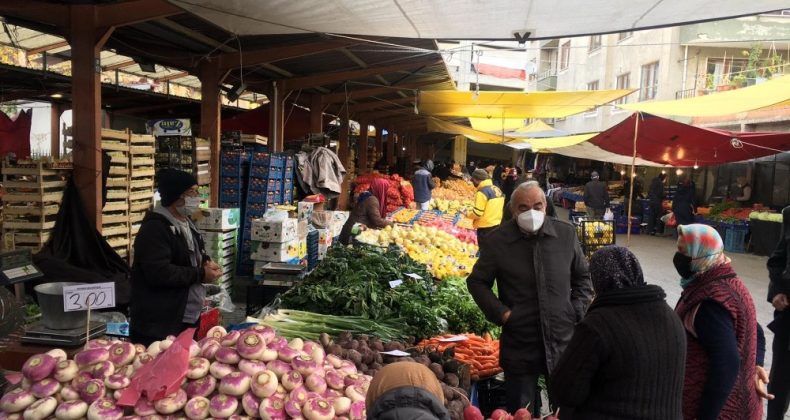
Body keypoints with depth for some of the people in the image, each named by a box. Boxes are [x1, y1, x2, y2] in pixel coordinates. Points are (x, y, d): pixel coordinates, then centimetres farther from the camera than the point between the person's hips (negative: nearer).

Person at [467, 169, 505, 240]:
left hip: (486, 229, -8)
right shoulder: (497, 189, 9)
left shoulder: (482, 192, -16)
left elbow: (477, 213, -18)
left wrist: (467, 214, -1)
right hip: (498, 225, 8)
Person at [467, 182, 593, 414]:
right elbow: (477, 282, 2)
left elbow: (583, 277, 11)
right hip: (519, 345, -2)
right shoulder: (496, 240, -7)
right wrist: (501, 313, -8)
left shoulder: (566, 233, -1)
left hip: (564, 342, 2)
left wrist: (577, 311, 1)